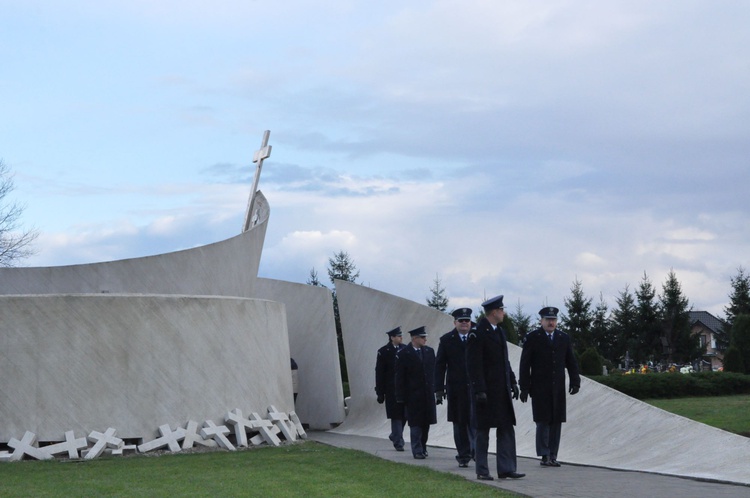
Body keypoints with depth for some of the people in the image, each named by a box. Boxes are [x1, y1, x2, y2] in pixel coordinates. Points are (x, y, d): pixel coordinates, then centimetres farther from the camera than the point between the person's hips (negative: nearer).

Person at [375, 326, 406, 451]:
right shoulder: (383, 352, -4)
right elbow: (379, 373, -3)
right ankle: (398, 442, 3)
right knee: (396, 416, -3)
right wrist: (380, 392, -6)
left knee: (404, 415, 8)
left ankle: (395, 436, 30)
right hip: (391, 389, -4)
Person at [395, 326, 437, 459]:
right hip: (413, 395, -5)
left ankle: (422, 447, 21)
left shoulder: (429, 351, 8)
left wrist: (435, 388, 6)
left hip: (428, 394, 5)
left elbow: (433, 372, 12)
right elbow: (400, 377, -6)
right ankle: (417, 450, 2)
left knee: (426, 422, 9)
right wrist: (401, 397, -9)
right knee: (416, 423, -3)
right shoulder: (403, 354, -6)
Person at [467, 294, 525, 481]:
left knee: (507, 429, 4)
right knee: (483, 430, 1)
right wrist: (479, 390, -21)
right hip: (487, 391, -8)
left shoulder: (499, 331, 15)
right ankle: (482, 471, 8)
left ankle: (506, 469, 7)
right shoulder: (477, 333, -12)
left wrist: (512, 382, 15)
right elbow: (474, 365, -16)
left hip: (502, 390, 8)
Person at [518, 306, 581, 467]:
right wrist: (524, 387, -7)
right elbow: (525, 365, -2)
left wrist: (575, 382, 1)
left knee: (556, 422, 3)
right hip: (540, 388, -4)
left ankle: (553, 456, 7)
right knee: (543, 421, -5)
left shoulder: (564, 338, 11)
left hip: (558, 388, 4)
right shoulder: (532, 338, 0)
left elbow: (571, 362, 13)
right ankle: (545, 456, -3)